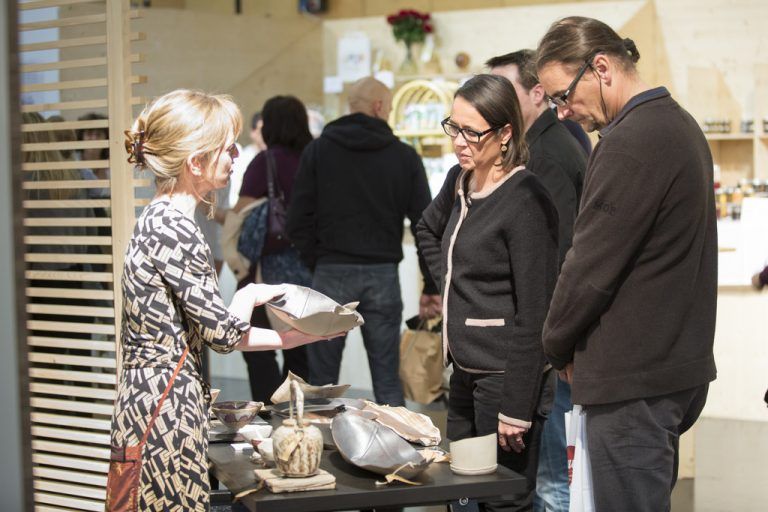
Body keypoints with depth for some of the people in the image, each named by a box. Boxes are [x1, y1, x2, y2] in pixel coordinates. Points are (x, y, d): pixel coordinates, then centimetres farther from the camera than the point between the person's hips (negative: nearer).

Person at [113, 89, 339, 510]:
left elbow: (203, 329, 15)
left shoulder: (160, 220, 13)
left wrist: (289, 338, 18)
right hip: (165, 409, -10)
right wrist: (251, 295, 6)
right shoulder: (173, 228, -17)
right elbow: (223, 333, -14)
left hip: (151, 401, 10)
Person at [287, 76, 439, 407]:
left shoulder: (319, 150, 3)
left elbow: (299, 221, -1)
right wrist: (432, 286, 5)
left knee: (322, 379, 7)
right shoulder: (404, 156, 4)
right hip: (383, 276, 1)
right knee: (387, 380, 6)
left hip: (332, 274, 0)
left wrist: (317, 262, 11)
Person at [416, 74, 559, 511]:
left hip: (506, 376, -8)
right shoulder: (460, 180, 8)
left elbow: (533, 314, -18)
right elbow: (428, 231, 32)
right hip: (465, 372, 9)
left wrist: (516, 411, -19)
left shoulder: (525, 200, -17)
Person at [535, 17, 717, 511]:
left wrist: (558, 348, -1)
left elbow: (590, 267, -18)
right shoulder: (678, 123, 12)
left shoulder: (629, 142, -19)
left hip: (633, 381, -10)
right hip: (677, 366, 10)